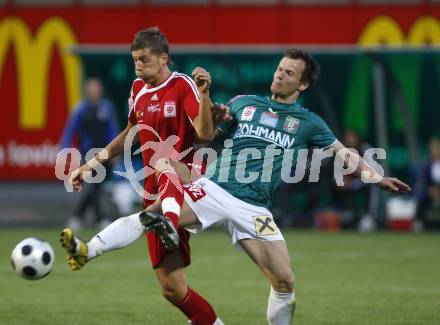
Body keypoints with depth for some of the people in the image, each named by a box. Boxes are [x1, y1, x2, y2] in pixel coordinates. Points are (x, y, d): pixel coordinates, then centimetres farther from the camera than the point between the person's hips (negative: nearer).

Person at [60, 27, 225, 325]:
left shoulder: (182, 85, -7)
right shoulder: (138, 89, 13)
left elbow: (205, 134, -18)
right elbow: (131, 134, 28)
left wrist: (203, 94, -31)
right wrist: (92, 164, 26)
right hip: (155, 187, 7)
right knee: (173, 289, 1)